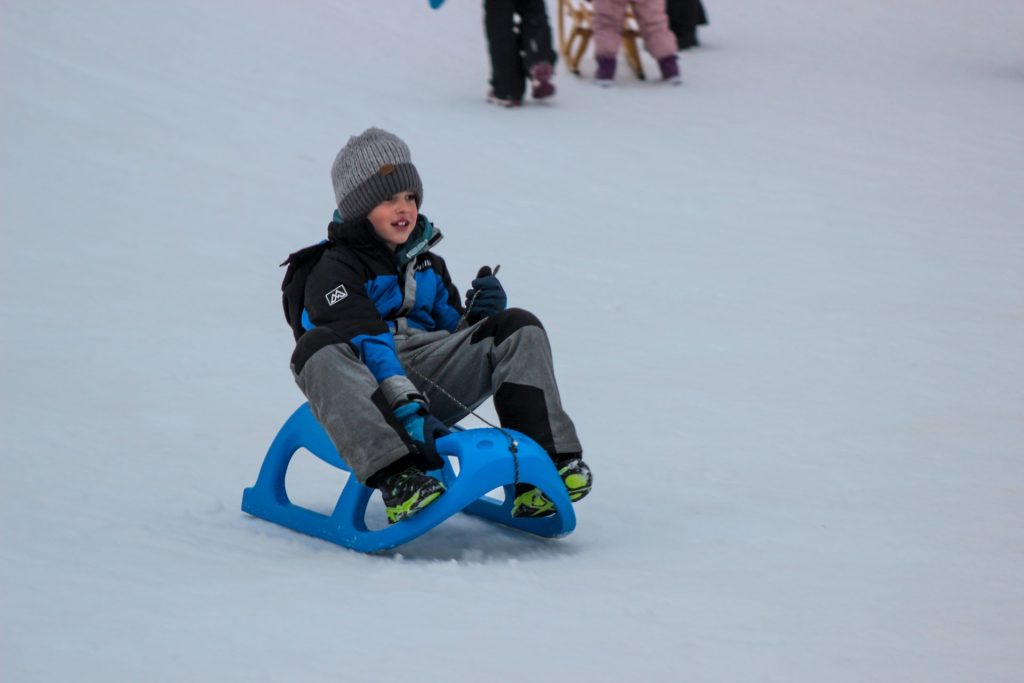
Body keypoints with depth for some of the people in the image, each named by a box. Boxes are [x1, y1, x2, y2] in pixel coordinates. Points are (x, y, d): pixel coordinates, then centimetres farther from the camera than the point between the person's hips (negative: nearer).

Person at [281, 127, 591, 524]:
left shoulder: (427, 264, 25)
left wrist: (476, 316, 2)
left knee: (519, 328, -6)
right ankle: (397, 479, -56)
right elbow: (363, 340, -17)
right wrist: (405, 406, -32)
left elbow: (452, 334, 27)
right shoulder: (332, 270, 0)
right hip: (369, 394, -6)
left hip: (433, 381, 6)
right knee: (321, 349, -37)